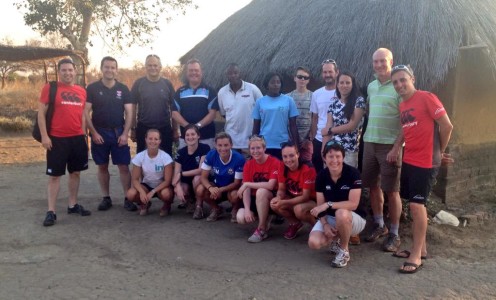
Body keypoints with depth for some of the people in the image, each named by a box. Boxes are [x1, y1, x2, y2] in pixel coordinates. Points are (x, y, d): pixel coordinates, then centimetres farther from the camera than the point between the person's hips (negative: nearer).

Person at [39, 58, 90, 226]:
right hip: (57, 139, -5)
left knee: (75, 172, 12)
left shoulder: (82, 91, 9)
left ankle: (73, 205, 24)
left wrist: (84, 135, 12)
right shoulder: (50, 88, -4)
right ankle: (51, 211, 6)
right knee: (54, 175, 0)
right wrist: (44, 136, -11)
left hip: (77, 138, 5)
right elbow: (41, 113, -5)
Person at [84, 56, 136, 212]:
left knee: (124, 166, -1)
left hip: (118, 133, 0)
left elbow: (129, 112, 1)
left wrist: (125, 133, -7)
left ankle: (128, 199, 6)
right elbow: (86, 112, -3)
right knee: (102, 167, 8)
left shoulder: (123, 89, 3)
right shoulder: (92, 88, 0)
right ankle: (106, 198, 19)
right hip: (99, 133, 0)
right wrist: (94, 133, -10)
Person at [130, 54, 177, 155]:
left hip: (165, 129, 1)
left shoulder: (167, 84, 2)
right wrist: (132, 129, 0)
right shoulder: (138, 83, -1)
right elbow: (133, 107, 3)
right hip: (143, 128, -1)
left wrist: (175, 130, 2)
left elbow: (173, 109, 4)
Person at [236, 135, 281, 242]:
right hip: (254, 198, 5)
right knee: (241, 218, -20)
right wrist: (247, 209, -22)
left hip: (270, 198, -4)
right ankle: (265, 217, 13)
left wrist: (247, 184, -24)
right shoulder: (248, 164, -2)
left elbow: (270, 185, -28)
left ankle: (262, 230, -21)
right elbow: (246, 190, -8)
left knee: (261, 191, -37)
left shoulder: (274, 162, -16)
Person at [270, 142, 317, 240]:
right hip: (295, 199, 6)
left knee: (299, 209, -36)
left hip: (312, 200, -6)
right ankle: (295, 223, 8)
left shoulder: (307, 169, -26)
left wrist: (283, 202, -32)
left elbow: (305, 196, -24)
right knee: (274, 204, -17)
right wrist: (278, 198, -27)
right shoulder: (283, 168, -10)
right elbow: (281, 189, -2)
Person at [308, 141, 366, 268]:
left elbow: (353, 204, -24)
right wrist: (325, 224, -20)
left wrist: (328, 204, -30)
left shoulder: (353, 173, -19)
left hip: (354, 218, -4)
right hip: (329, 218, 4)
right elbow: (320, 205, -4)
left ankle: (344, 250, -13)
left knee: (341, 213, -40)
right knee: (314, 242, -22)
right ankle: (336, 238, 14)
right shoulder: (321, 176, -6)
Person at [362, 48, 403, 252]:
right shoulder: (371, 86, 11)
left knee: (391, 190, -1)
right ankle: (379, 225, 30)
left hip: (390, 145, -6)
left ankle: (394, 234, 12)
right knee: (373, 186, 13)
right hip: (370, 142, 6)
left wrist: (396, 147, -19)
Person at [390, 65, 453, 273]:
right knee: (415, 205, 12)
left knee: (416, 205, -7)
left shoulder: (426, 98, -11)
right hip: (408, 161, 8)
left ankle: (416, 256, 3)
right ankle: (420, 248, 24)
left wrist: (440, 152, 1)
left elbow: (447, 126, -10)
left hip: (425, 162, -8)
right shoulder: (402, 106, 11)